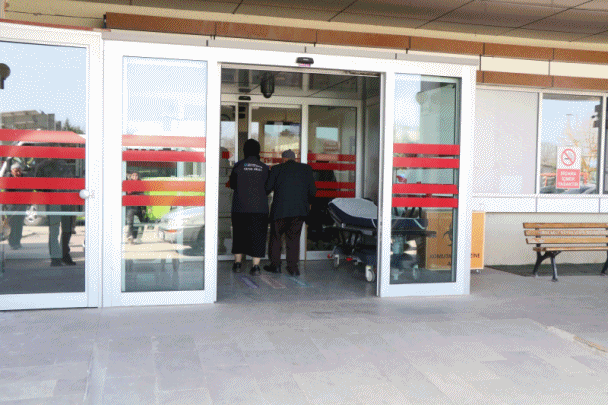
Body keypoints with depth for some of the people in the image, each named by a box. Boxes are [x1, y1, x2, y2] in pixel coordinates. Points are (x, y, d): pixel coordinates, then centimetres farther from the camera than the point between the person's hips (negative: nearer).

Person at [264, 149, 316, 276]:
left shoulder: (277, 169, 1)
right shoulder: (306, 168, 6)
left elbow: (267, 188, -1)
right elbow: (312, 190, 4)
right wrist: (308, 203, 21)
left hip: (280, 209, -2)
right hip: (299, 209, 2)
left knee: (275, 236, 14)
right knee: (294, 238, 9)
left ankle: (275, 264, 15)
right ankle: (293, 267, 5)